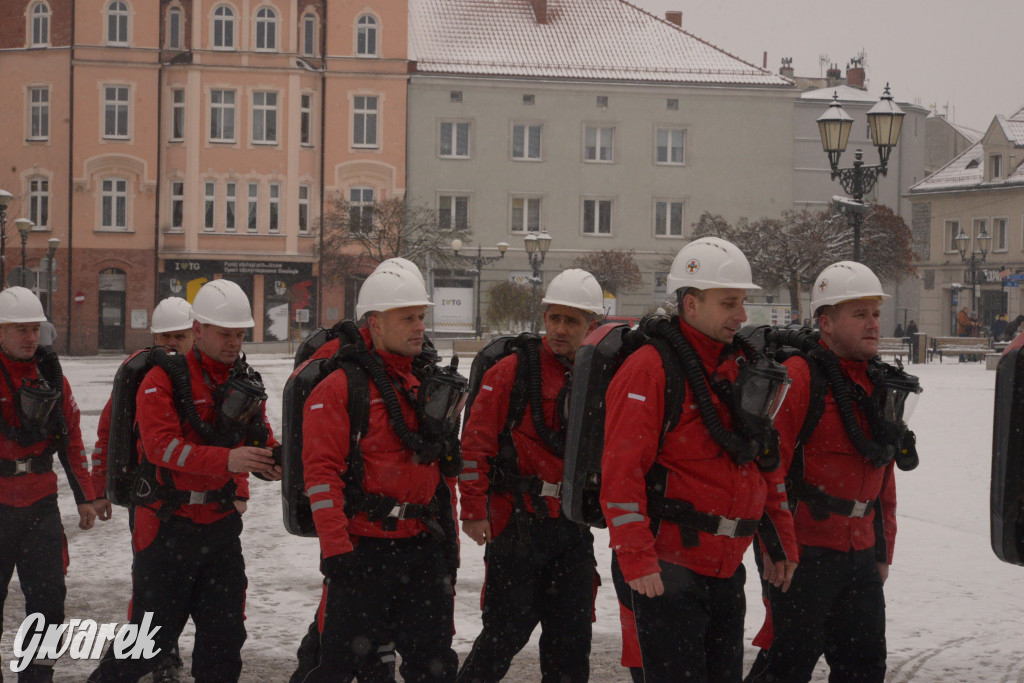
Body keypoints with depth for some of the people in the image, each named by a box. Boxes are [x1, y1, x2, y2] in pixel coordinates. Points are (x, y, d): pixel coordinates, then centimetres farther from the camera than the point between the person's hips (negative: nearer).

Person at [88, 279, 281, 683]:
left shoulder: (246, 384, 10)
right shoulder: (164, 380, -10)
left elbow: (261, 441, 10)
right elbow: (162, 445, -22)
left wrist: (274, 460, -16)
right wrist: (226, 459, -34)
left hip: (222, 525, 5)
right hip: (168, 524, -5)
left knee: (225, 632, 7)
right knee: (154, 631, 1)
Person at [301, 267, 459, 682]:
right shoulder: (340, 389, -7)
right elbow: (322, 472, -13)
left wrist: (449, 540, 21)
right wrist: (335, 549, -20)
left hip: (424, 549, 6)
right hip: (364, 551, -6)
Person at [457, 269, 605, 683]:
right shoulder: (511, 372, -6)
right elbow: (476, 444, -9)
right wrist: (474, 509, -13)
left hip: (574, 529, 5)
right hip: (517, 525, -5)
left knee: (572, 638, 8)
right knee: (508, 630, -3)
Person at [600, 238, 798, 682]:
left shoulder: (742, 367, 14)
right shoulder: (650, 368, -11)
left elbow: (766, 463, 21)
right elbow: (620, 471, -16)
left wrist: (783, 542, 19)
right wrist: (636, 558, -21)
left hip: (726, 569, 8)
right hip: (667, 569, -8)